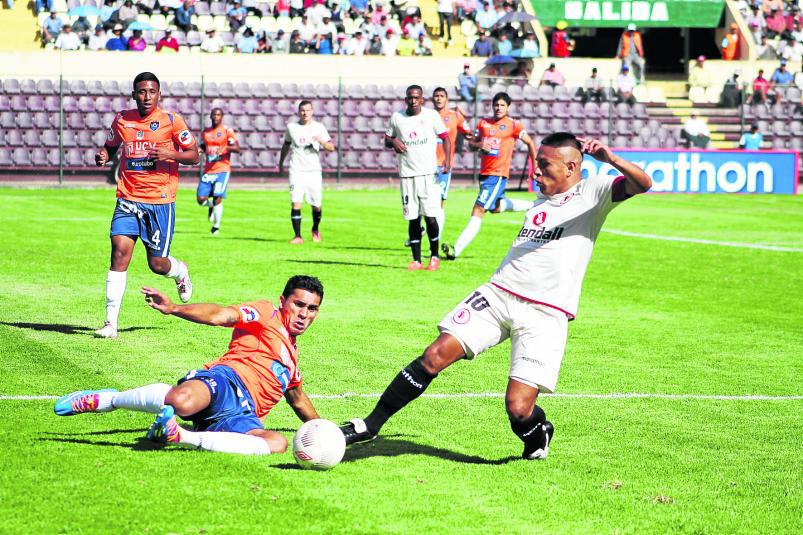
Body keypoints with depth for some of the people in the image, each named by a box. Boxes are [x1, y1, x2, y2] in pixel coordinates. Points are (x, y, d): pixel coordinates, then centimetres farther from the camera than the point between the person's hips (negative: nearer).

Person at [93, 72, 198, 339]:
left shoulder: (172, 120, -3)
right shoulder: (122, 120, 6)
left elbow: (194, 156, 0)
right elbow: (110, 146, 23)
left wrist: (171, 154, -20)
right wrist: (103, 156, -1)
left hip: (161, 200, -2)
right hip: (128, 199, 2)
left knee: (157, 264, 2)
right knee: (120, 252, -14)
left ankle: (180, 271, 42)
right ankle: (111, 323, -12)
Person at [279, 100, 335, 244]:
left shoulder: (318, 127, 2)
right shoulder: (291, 127, 7)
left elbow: (331, 147, -2)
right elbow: (286, 146, 22)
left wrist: (321, 141, -21)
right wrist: (281, 164, 26)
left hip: (314, 171, 0)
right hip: (296, 171, 0)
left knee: (317, 205, 3)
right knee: (295, 203, -13)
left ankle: (315, 229, 31)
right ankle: (298, 236, -10)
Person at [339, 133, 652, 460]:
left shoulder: (593, 192, 3)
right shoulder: (538, 203, 24)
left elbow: (642, 184, -14)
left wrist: (610, 159, -31)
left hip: (546, 315, -5)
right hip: (498, 294, 5)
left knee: (518, 408, -13)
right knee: (436, 355, -12)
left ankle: (539, 433, 24)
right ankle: (369, 426, -4)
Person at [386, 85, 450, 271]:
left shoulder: (432, 116, 1)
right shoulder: (397, 117, 7)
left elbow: (445, 137, 5)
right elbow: (387, 139, 17)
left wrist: (447, 160, -10)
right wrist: (393, 142, -7)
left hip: (429, 172, -2)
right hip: (406, 175, 2)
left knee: (430, 217, -7)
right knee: (413, 219, 3)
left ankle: (434, 256, 12)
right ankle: (416, 260, 9)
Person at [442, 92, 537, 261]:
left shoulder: (513, 125, -4)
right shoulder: (483, 123, 10)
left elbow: (530, 143, 4)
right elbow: (471, 143, 14)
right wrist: (479, 144, -9)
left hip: (498, 175, -8)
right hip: (484, 173, 8)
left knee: (478, 211, -13)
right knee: (496, 207, 25)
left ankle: (456, 250, -18)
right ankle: (533, 206, 46)